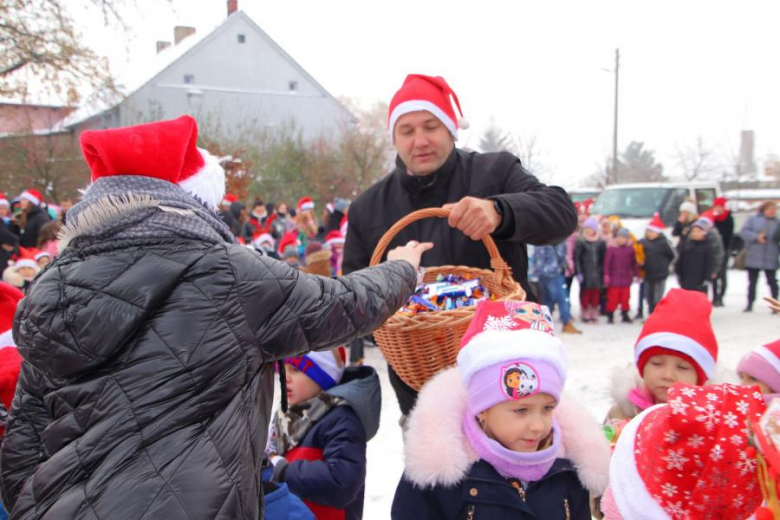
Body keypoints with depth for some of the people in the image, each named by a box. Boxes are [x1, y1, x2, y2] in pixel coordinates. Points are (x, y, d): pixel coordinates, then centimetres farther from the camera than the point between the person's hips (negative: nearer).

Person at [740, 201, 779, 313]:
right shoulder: (753, 219, 3)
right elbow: (743, 232, -5)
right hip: (754, 257, 0)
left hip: (771, 259, 0)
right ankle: (750, 304, 19)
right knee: (752, 281, 9)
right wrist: (756, 237, -17)